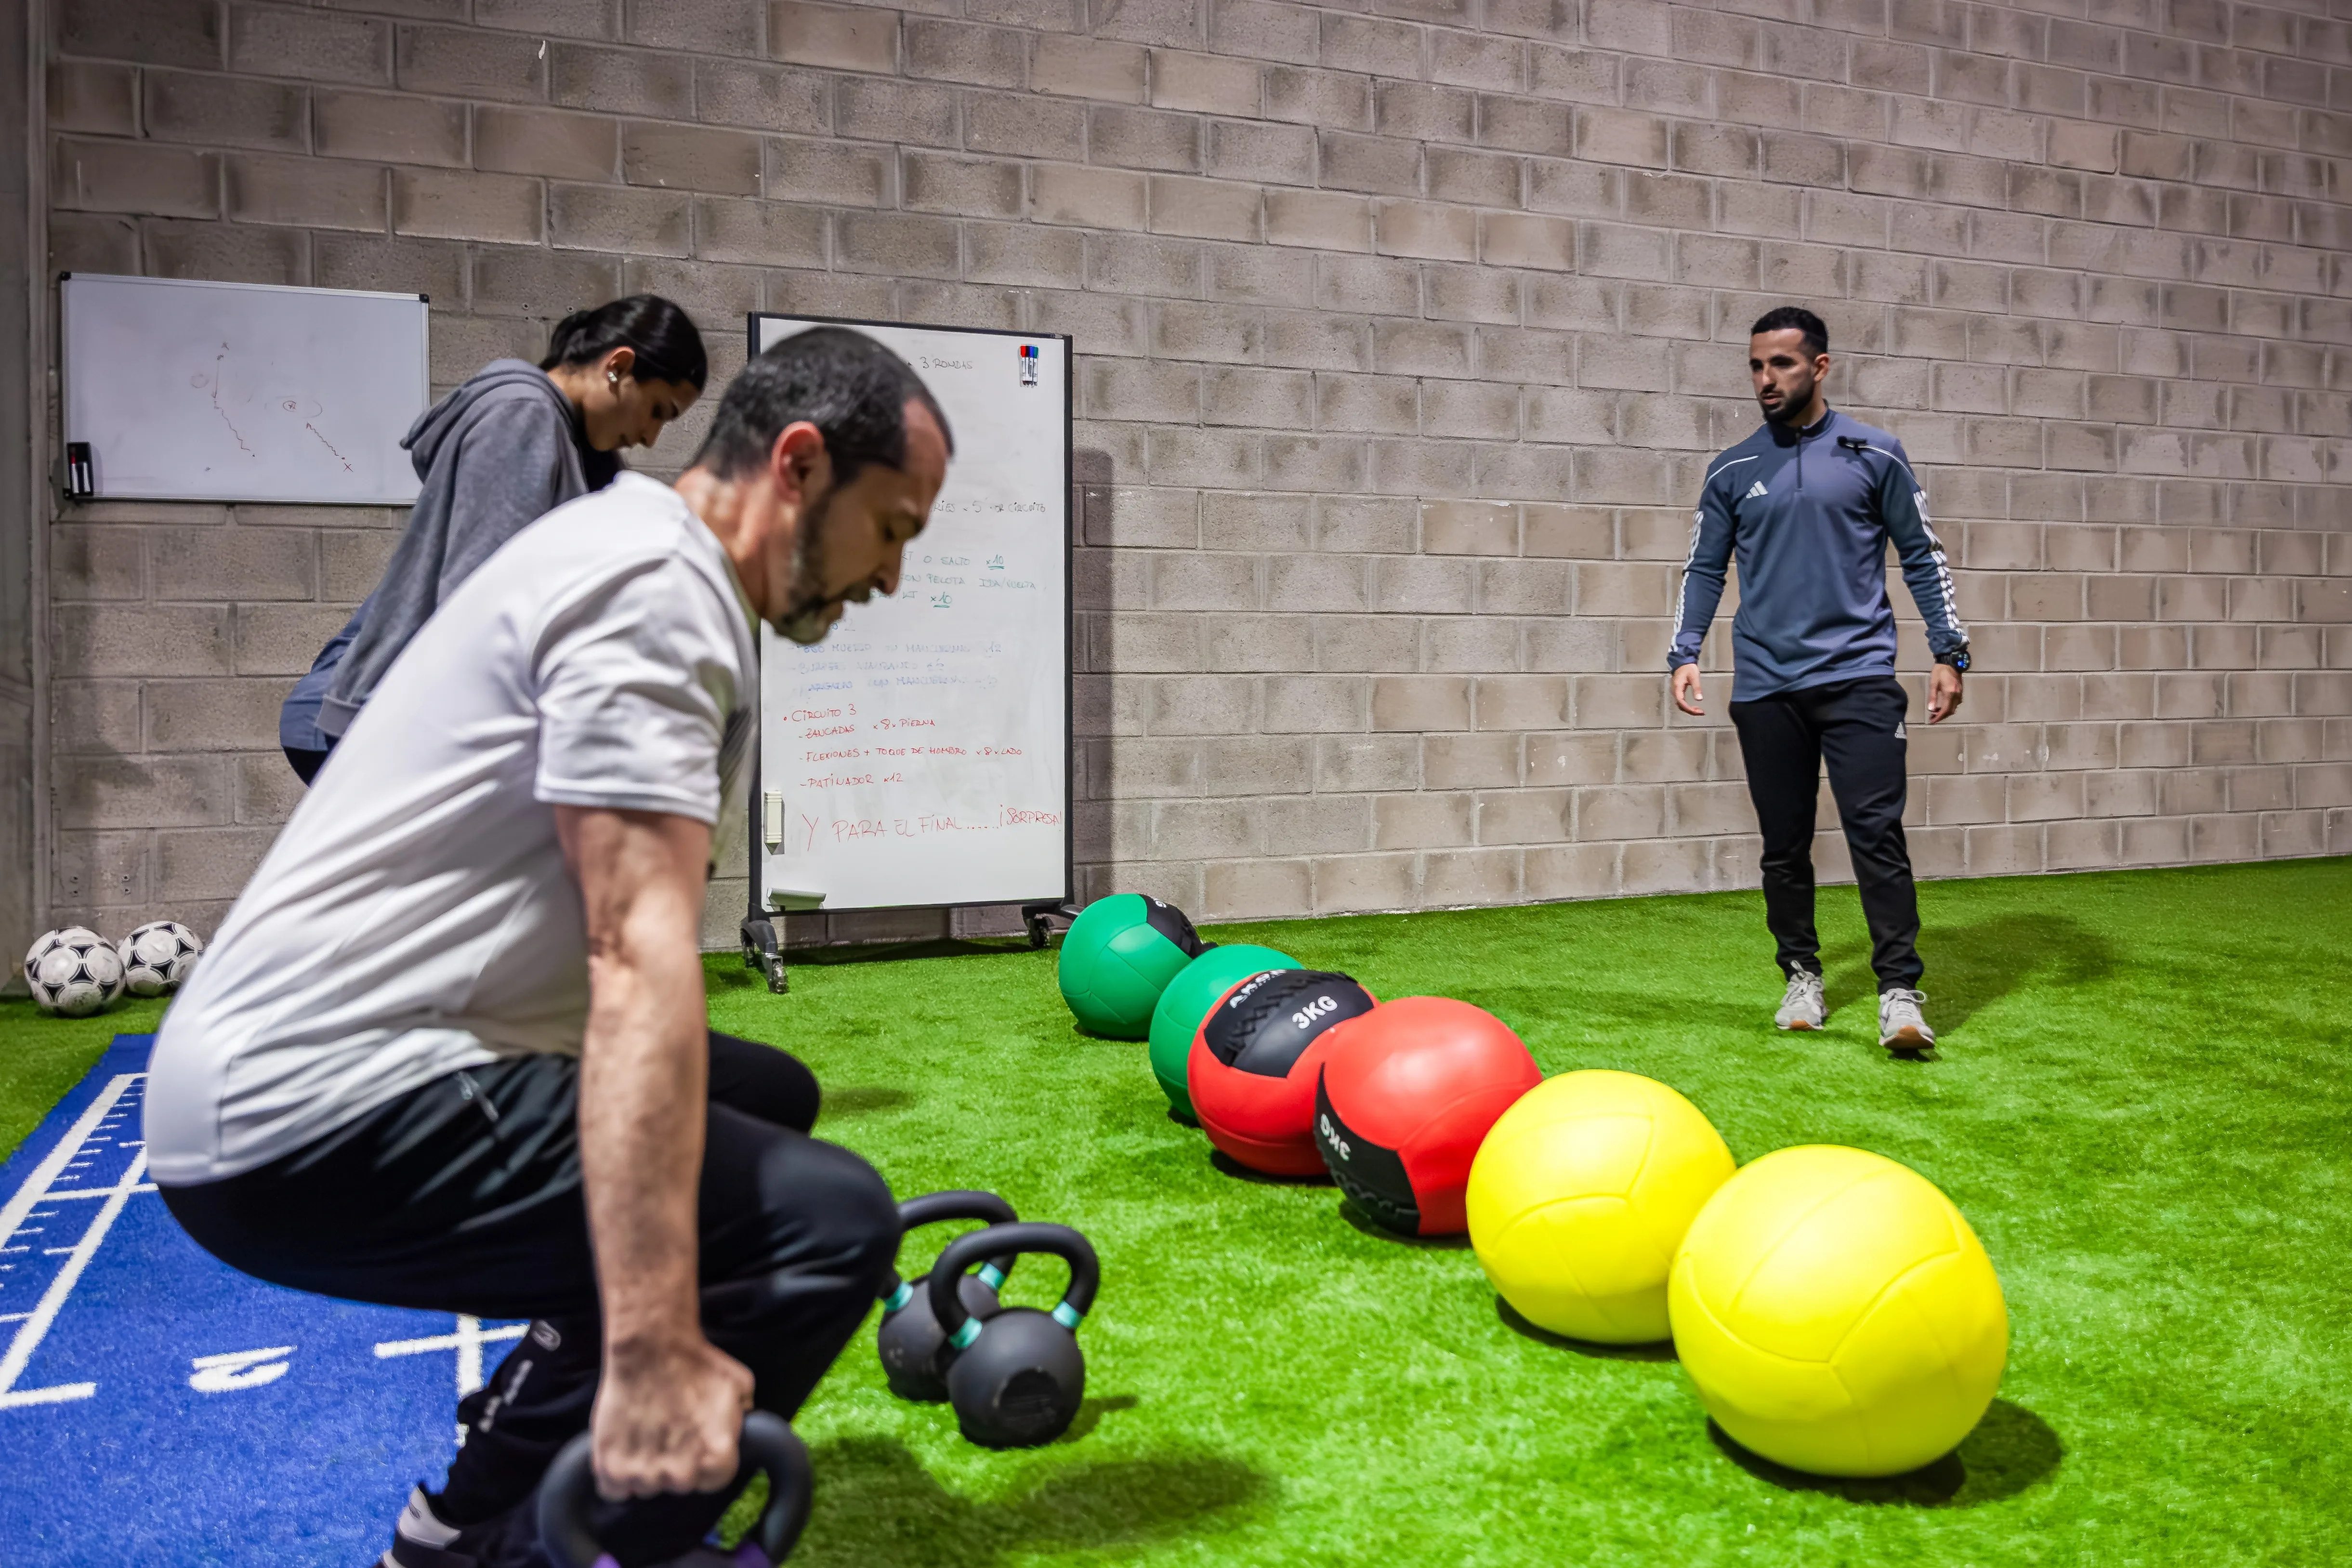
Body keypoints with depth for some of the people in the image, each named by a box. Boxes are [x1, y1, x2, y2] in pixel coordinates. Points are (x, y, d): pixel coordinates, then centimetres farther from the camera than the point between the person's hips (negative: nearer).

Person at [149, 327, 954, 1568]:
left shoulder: (639, 555, 18)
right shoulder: (657, 586, -15)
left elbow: (618, 940, 25)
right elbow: (637, 957, -26)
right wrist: (658, 1349, -28)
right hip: (315, 1111, -11)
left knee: (764, 1100, 23)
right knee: (826, 1221, -22)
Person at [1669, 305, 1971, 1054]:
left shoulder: (1874, 454, 5)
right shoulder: (1732, 472, 10)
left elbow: (1922, 555, 8)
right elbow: (1704, 569, 13)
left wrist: (1948, 652, 2)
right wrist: (1685, 654, 0)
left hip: (1858, 675, -2)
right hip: (1766, 688, 3)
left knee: (1876, 832, -12)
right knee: (1784, 844, 7)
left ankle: (1900, 993, -8)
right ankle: (1802, 980, 21)